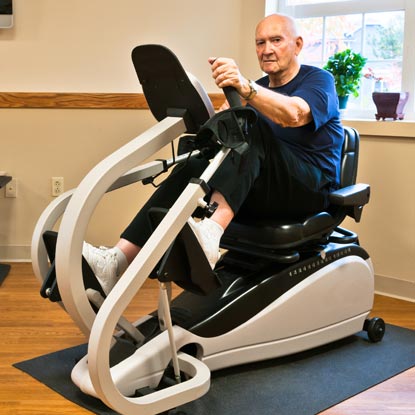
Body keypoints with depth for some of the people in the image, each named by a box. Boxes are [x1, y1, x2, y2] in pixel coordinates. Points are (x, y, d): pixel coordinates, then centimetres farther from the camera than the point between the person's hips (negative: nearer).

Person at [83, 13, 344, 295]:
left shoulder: (319, 80, 1)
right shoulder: (258, 90, 23)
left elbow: (293, 115, -24)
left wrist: (245, 88, -40)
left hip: (311, 190, -5)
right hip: (265, 195, 6)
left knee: (250, 125, -29)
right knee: (192, 169, -20)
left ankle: (211, 232, -54)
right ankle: (117, 261, -37)